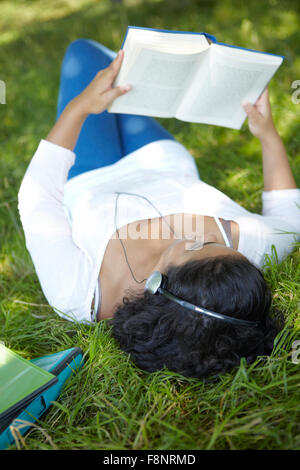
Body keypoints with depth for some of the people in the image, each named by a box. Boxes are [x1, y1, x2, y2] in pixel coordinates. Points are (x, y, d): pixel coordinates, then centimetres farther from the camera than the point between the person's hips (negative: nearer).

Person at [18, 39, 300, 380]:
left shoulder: (76, 294, -47)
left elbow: (37, 196, -31)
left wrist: (81, 106, -32)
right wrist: (269, 136, -16)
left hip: (87, 182, -1)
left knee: (84, 51, 14)